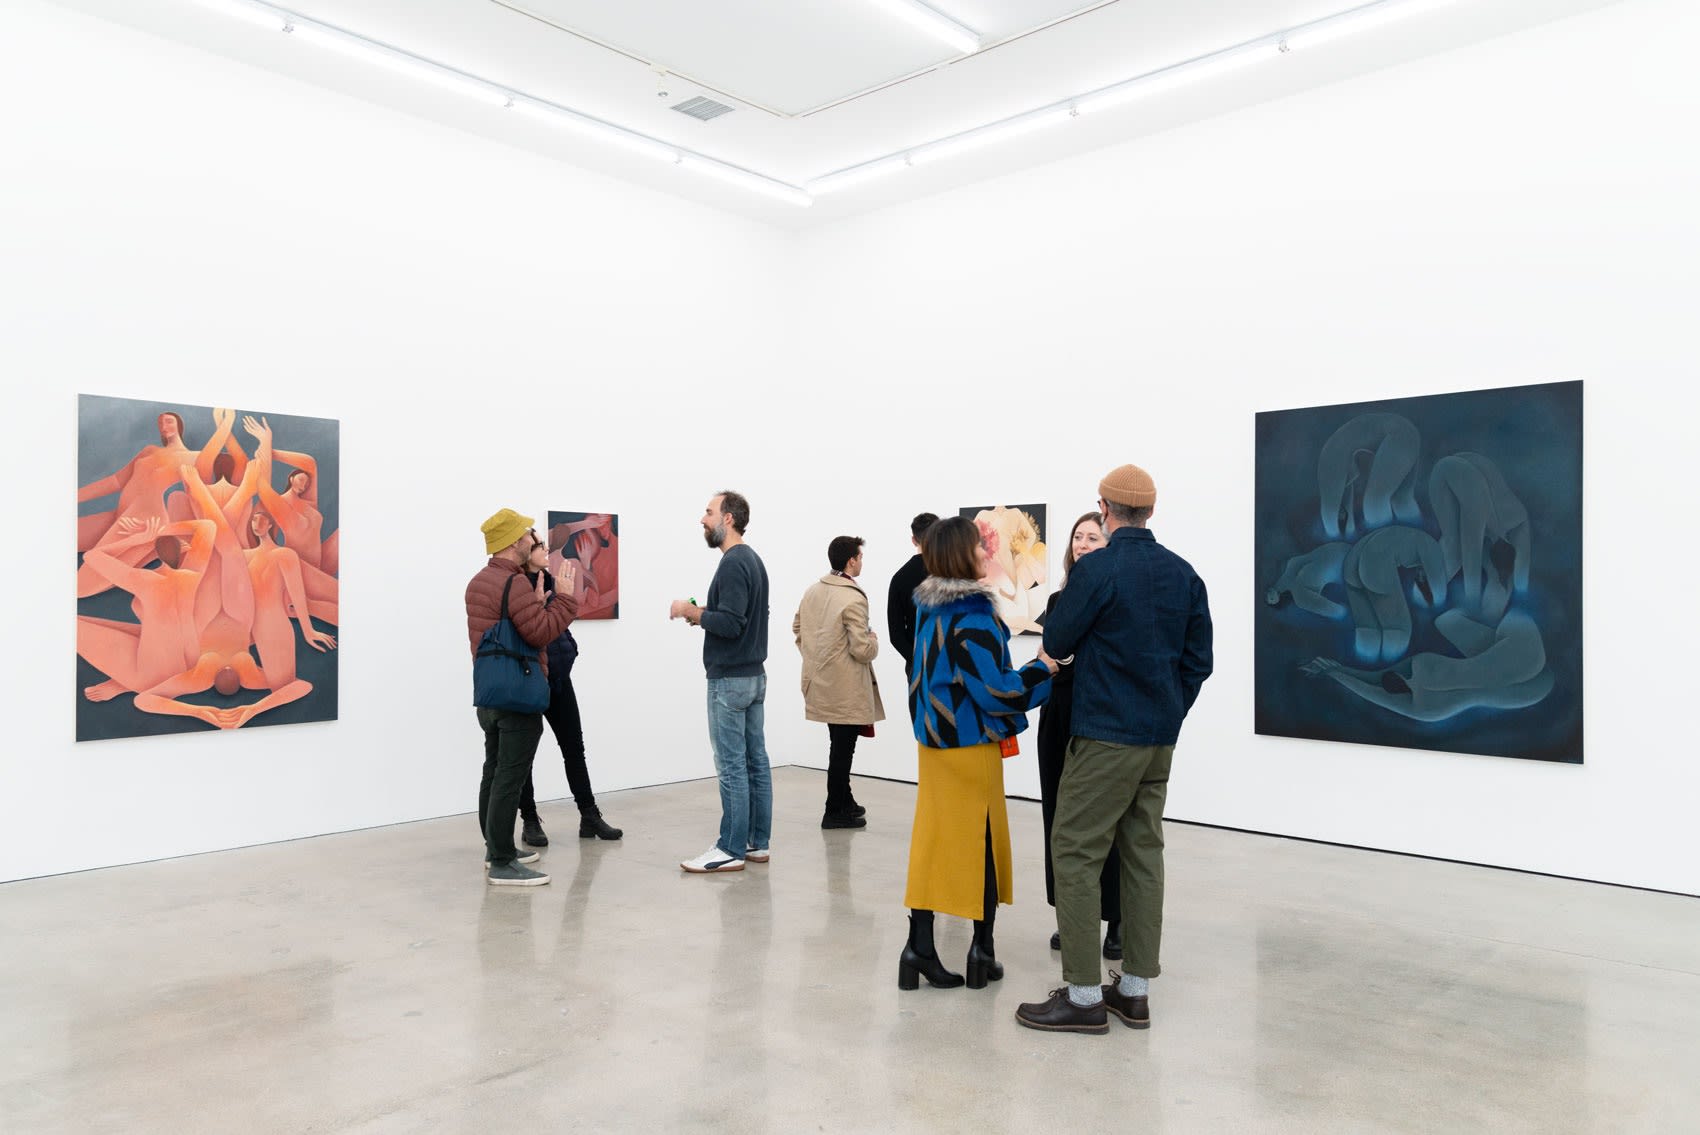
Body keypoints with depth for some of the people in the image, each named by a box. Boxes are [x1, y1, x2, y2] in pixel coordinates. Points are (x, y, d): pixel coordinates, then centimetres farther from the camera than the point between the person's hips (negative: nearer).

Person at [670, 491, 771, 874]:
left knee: (732, 766, -4)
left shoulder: (733, 563, -16)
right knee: (755, 760, 11)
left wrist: (691, 612, -11)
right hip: (754, 674, 10)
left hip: (730, 680, -10)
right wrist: (705, 613, 10)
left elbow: (730, 624, -24)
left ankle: (731, 850, 2)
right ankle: (757, 842, 18)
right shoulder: (753, 559, 14)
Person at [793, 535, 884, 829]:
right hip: (845, 686, -8)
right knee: (842, 747, 2)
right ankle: (835, 812, 10)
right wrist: (873, 641, 0)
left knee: (839, 745, 20)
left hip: (820, 680, 8)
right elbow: (861, 650, -21)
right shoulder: (853, 599, -20)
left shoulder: (812, 590, 4)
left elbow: (797, 628, 16)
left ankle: (844, 800, 32)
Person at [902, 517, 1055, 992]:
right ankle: (982, 950, 16)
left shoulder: (928, 608, 5)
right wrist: (1042, 669, -9)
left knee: (932, 840, 9)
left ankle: (920, 946, 11)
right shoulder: (972, 617, -20)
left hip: (933, 739, 7)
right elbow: (996, 689, -20)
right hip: (971, 745, -7)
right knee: (983, 842, 7)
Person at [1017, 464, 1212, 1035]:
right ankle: (1135, 990, 19)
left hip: (1106, 737, -7)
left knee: (1075, 852, 0)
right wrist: (1170, 712, 18)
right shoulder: (1183, 573, 6)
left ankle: (1084, 996, 2)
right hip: (1161, 741, 7)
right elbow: (1199, 659, 9)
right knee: (1143, 854, 12)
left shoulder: (1096, 569, -14)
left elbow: (1055, 643, -6)